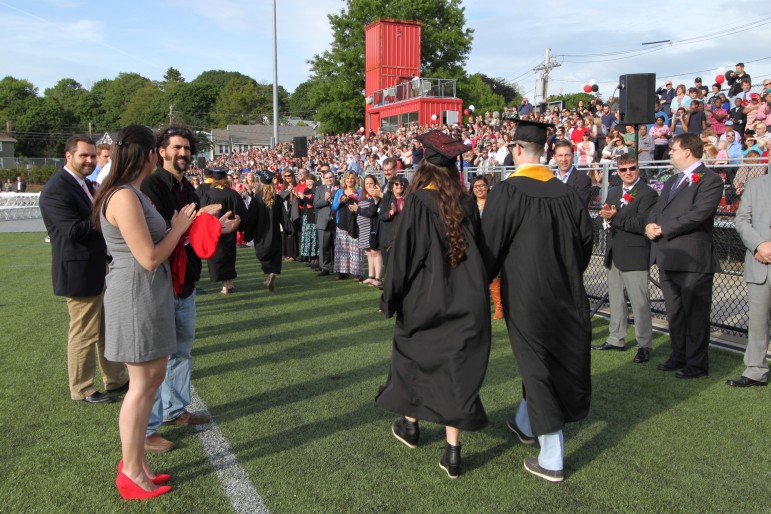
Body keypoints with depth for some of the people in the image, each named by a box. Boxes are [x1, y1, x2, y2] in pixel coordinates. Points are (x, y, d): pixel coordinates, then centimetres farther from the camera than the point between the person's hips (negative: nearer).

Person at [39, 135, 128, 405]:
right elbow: (75, 230, -26)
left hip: (99, 270, 10)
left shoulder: (82, 184, 11)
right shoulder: (56, 191, -19)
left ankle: (115, 377, 34)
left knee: (107, 328, 19)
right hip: (80, 273, -10)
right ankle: (82, 390, 20)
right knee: (84, 334, 4)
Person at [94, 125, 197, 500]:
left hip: (150, 295, 10)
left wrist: (180, 225, 11)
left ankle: (134, 463, 29)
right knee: (141, 384, 0)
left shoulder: (132, 193, 13)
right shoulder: (124, 197, -19)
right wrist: (178, 227, -8)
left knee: (153, 377, 16)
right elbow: (150, 258, -21)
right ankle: (131, 473, 15)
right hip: (136, 297, -10)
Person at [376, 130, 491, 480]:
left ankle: (409, 425, 37)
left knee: (412, 356, 20)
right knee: (456, 367, 7)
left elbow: (403, 253, -12)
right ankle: (452, 451, 9)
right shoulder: (466, 202, 1)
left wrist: (390, 297, -2)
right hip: (465, 302, 3)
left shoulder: (418, 201, -13)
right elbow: (478, 249, 10)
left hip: (424, 297, -3)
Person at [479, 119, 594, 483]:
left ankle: (551, 461, 9)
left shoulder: (506, 192, -15)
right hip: (564, 293, 6)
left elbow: (489, 247, -14)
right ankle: (525, 424, 45)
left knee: (537, 369, 3)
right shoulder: (566, 192, 1)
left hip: (525, 293, -6)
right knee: (561, 362, 22)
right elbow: (585, 239, 8)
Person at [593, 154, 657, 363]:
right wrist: (608, 216, -12)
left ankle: (644, 345, 6)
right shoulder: (613, 193, 16)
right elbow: (606, 219, 10)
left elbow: (642, 224, -19)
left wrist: (616, 217, -17)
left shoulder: (648, 194, -9)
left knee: (639, 302, -4)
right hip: (614, 254, 8)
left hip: (634, 255, -8)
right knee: (615, 299, 16)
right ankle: (616, 339, 28)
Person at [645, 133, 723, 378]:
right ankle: (679, 356, 29)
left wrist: (663, 228, -16)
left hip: (693, 259, -8)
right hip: (668, 257, 9)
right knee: (674, 312, 16)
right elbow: (657, 209, 18)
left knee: (695, 313, 0)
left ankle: (697, 363, 11)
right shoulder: (672, 181, 20)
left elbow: (698, 213, -20)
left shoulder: (710, 180, -8)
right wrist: (651, 224, -5)